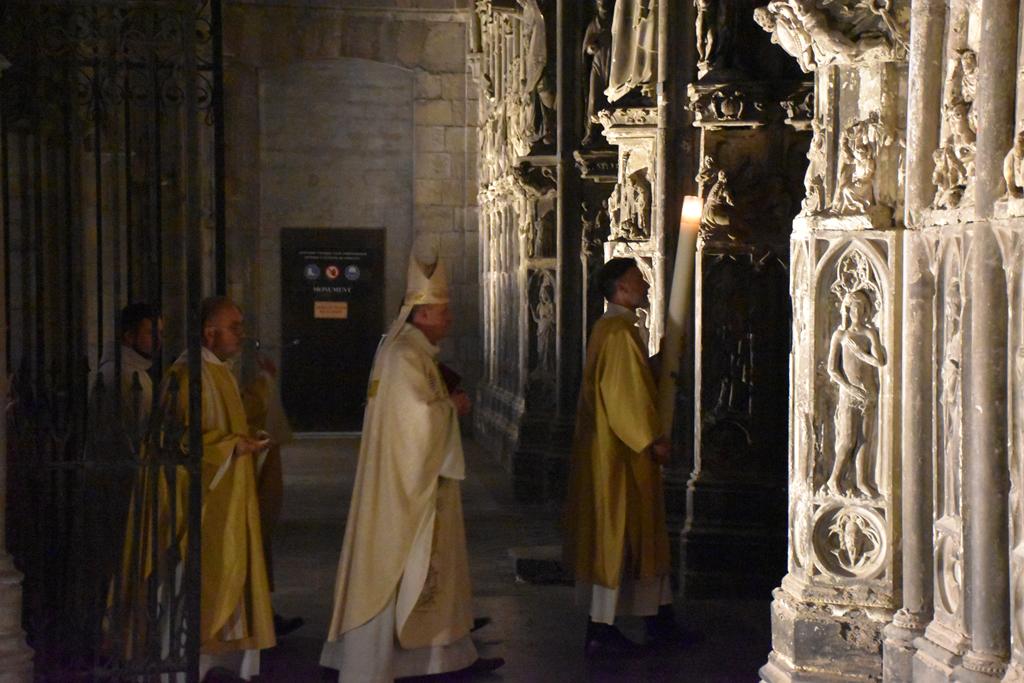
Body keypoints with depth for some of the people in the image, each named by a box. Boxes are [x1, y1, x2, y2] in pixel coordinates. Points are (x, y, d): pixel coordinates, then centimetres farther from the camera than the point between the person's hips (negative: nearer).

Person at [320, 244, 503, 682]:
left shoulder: (416, 352, 13)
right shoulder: (404, 355, -19)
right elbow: (422, 414, -26)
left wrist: (445, 400, 9)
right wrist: (453, 406, -9)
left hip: (419, 479, 11)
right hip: (404, 482, -11)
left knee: (433, 566, 16)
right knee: (394, 569, -4)